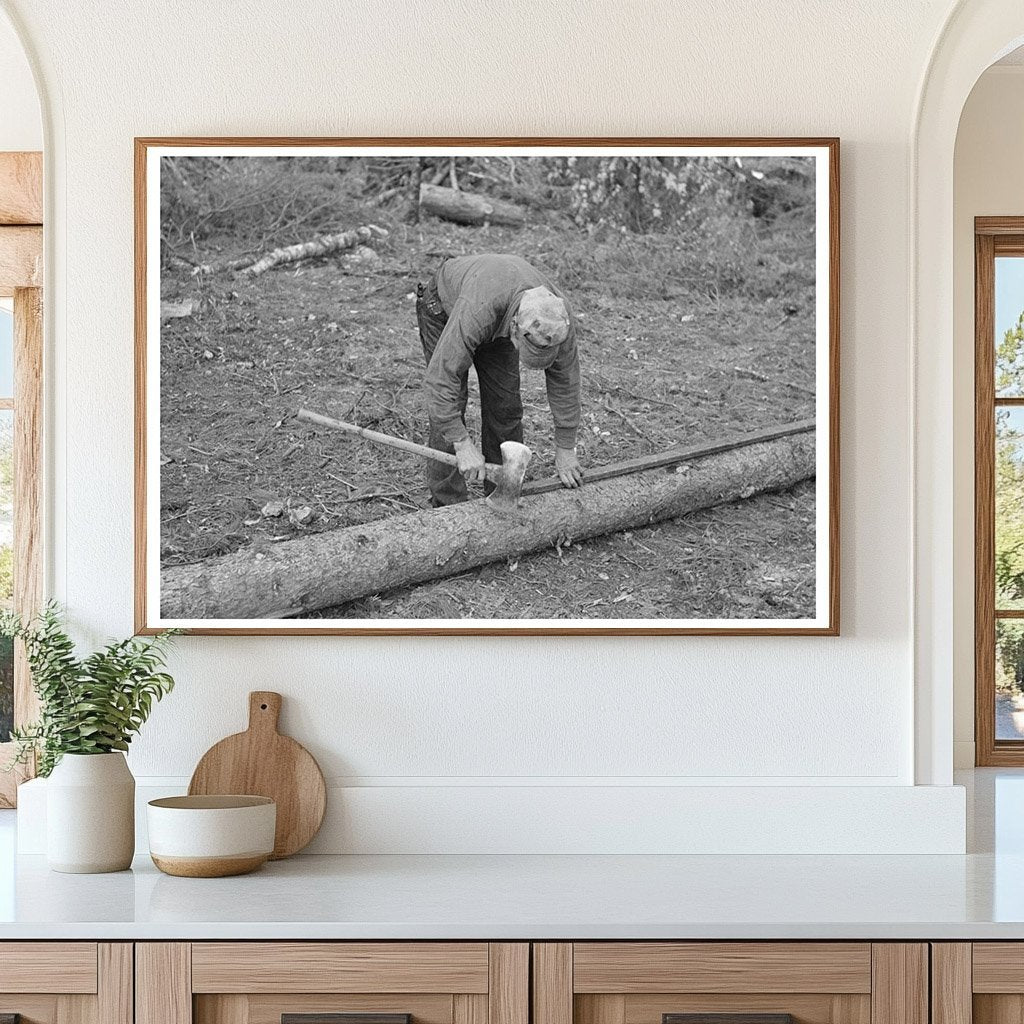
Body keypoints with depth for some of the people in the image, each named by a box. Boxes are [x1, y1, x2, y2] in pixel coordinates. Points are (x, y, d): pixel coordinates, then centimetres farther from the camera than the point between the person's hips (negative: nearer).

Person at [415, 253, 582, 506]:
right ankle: (448, 502, -4)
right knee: (450, 406, -13)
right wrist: (463, 445, -42)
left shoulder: (560, 318, -32)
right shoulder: (476, 313, -48)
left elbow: (564, 380, -17)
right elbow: (441, 376, -43)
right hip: (443, 306, -4)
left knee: (505, 406, -3)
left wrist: (565, 449, -12)